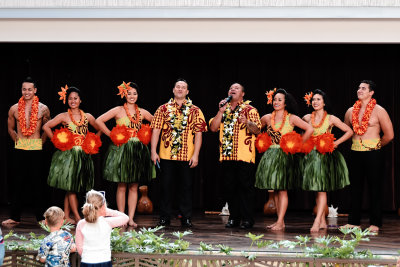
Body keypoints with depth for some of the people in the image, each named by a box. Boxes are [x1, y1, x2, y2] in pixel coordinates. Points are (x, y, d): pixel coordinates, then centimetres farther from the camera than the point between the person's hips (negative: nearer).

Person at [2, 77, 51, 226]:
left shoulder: (43, 109, -1)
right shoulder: (14, 109, 4)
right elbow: (11, 129, 18)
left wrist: (41, 142, 6)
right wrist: (18, 141, 11)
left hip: (36, 149, -2)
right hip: (19, 149, 2)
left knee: (35, 181, 2)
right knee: (18, 181, 4)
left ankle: (40, 217, 9)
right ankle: (15, 217, 9)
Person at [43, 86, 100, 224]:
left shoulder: (87, 116, 8)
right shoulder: (64, 116, -2)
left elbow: (100, 129, 20)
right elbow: (46, 127, -4)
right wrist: (56, 141, -5)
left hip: (83, 155, 4)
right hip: (68, 154, -3)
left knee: (71, 188, 7)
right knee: (70, 187, -6)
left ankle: (67, 217, 11)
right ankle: (77, 217, -5)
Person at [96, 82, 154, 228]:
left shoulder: (142, 112, 10)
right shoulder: (118, 110, 0)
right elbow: (99, 121, -5)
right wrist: (111, 135, -5)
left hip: (138, 150, 3)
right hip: (121, 149, -3)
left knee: (134, 187, 3)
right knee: (122, 186, -1)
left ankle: (131, 218, 7)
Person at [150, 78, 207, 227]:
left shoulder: (195, 111, 6)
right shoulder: (164, 109, 7)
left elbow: (198, 134, 2)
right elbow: (156, 130, 5)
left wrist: (195, 155, -5)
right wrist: (153, 152, -3)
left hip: (187, 157, 0)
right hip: (166, 155, 0)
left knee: (186, 187, 3)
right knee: (166, 187, 4)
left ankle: (186, 219, 12)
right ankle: (164, 218, 13)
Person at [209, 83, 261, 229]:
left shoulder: (249, 110, 5)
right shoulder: (224, 109, 17)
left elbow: (257, 130, -4)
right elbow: (213, 128, 8)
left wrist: (247, 122, -24)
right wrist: (221, 111, -3)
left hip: (244, 155, -4)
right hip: (226, 155, 4)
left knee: (245, 186, -5)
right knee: (230, 187, 6)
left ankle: (247, 219, -1)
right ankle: (233, 217, 13)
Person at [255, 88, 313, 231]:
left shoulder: (291, 118, -3)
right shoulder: (267, 118, 8)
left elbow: (309, 129, -7)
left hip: (284, 155, -5)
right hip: (270, 154, 5)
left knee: (282, 189, -7)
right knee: (275, 190, 6)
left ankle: (280, 222, -8)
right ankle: (280, 221, 12)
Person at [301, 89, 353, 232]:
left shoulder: (331, 119, 0)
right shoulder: (307, 118, 8)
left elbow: (349, 131, 4)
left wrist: (336, 142, -6)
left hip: (325, 155, -4)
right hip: (311, 155, 4)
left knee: (321, 189, -11)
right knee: (316, 189, 5)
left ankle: (317, 221, -17)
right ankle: (323, 221, 12)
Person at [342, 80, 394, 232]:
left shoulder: (379, 111, -5)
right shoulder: (351, 111, 9)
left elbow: (389, 135, -3)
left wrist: (376, 145, 7)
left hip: (372, 153, -5)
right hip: (355, 153, 5)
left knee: (375, 188, 0)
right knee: (355, 187, 7)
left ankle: (375, 224, 4)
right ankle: (353, 221, 13)